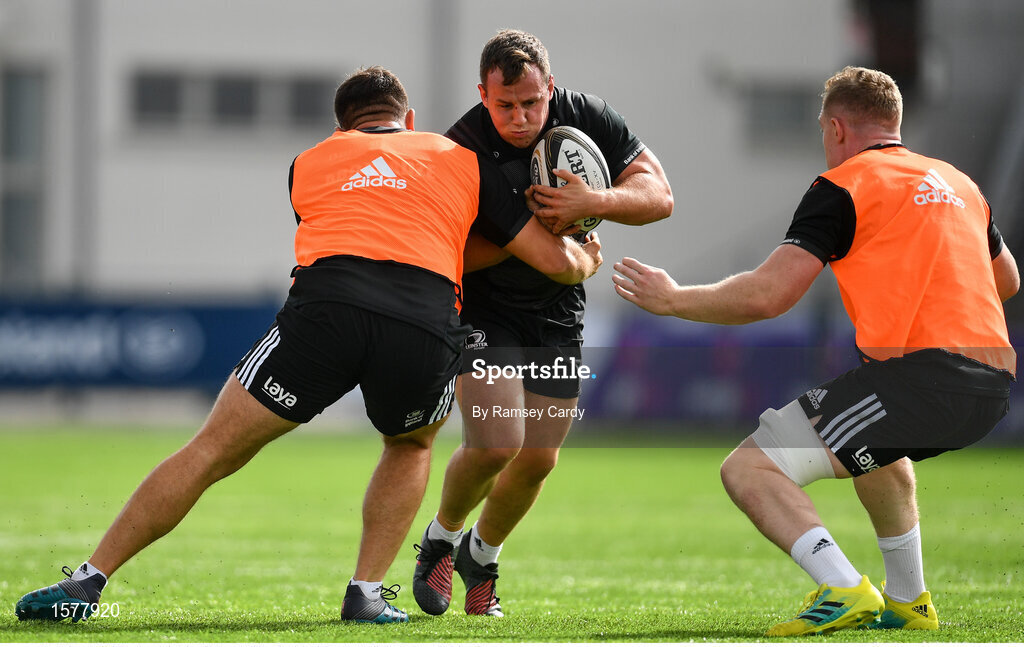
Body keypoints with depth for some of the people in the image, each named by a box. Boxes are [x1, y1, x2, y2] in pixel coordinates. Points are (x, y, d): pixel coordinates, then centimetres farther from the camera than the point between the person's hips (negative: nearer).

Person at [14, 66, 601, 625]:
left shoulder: (311, 162, 30)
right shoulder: (462, 161, 27)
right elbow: (554, 259, 25)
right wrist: (586, 260, 48)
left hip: (325, 307, 0)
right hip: (426, 327, 0)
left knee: (213, 451, 10)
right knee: (411, 446, 32)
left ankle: (88, 581, 8)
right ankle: (368, 592, 19)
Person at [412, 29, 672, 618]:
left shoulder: (588, 117, -12)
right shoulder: (461, 150, -22)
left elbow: (659, 195, -12)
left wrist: (595, 202, -32)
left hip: (557, 313, 4)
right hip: (482, 309, -4)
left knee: (539, 458, 3)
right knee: (495, 443, -20)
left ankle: (481, 557, 31)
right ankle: (440, 539, 11)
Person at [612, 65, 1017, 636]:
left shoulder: (845, 186, 0)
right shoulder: (957, 182, 22)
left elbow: (766, 295, -8)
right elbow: (1007, 282, 36)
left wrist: (673, 299, 6)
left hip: (923, 375, -8)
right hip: (995, 384, 8)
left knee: (749, 470, -9)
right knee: (873, 448, 40)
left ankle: (845, 591, -24)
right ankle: (908, 602, 40)